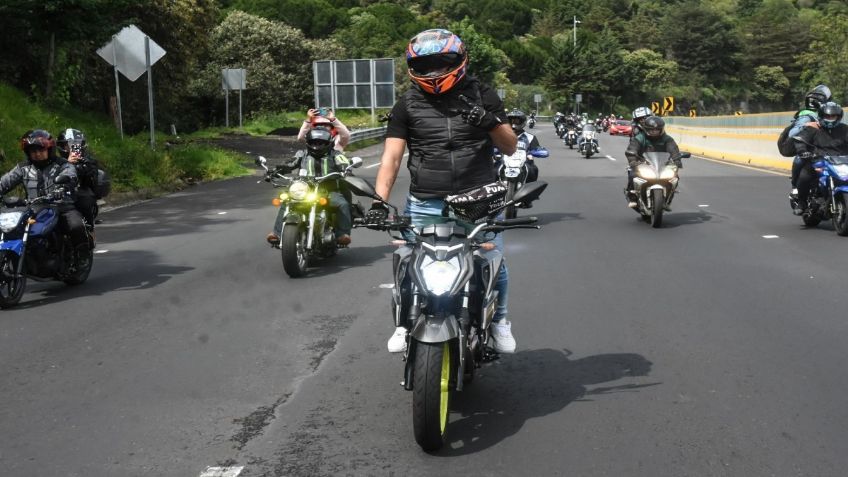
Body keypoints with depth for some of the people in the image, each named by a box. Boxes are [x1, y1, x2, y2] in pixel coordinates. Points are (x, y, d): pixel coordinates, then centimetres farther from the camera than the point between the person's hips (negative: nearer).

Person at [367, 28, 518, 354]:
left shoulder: (482, 96, 5)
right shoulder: (407, 105, 5)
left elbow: (510, 147, 5)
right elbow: (392, 156, -1)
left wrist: (489, 121, -14)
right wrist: (379, 199, -15)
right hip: (425, 205, 1)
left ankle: (499, 320, 28)